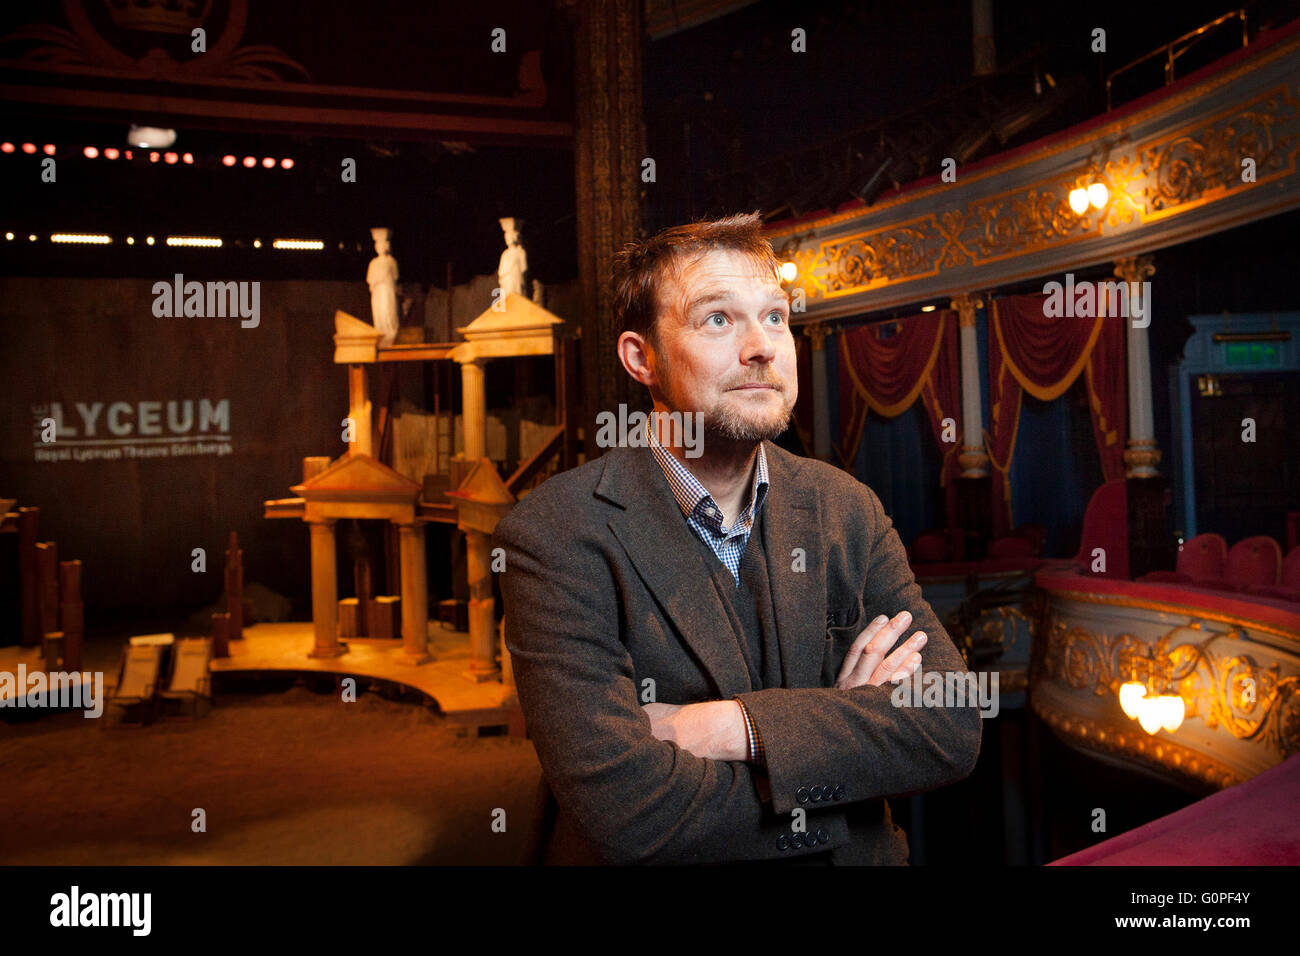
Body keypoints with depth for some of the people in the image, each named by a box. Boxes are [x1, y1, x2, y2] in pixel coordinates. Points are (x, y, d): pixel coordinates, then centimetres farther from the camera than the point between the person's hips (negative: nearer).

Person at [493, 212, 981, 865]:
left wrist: (739, 727, -19)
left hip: (855, 857, 4)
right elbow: (622, 810, -21)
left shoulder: (848, 510, 0)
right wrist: (844, 724, -13)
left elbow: (955, 726, -7)